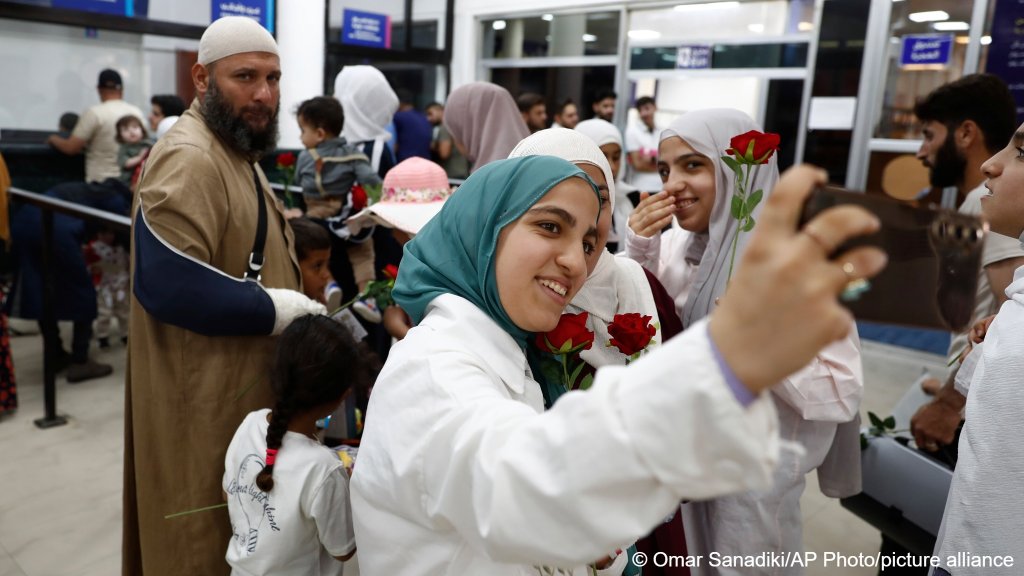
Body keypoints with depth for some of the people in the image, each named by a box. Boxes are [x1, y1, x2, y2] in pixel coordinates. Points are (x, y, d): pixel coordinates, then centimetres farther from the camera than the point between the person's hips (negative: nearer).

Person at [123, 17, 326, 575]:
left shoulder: (234, 152, 14)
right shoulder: (189, 160, -20)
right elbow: (168, 284, -30)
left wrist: (295, 305, 6)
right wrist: (274, 310, -20)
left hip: (240, 391, 10)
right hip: (204, 405, -10)